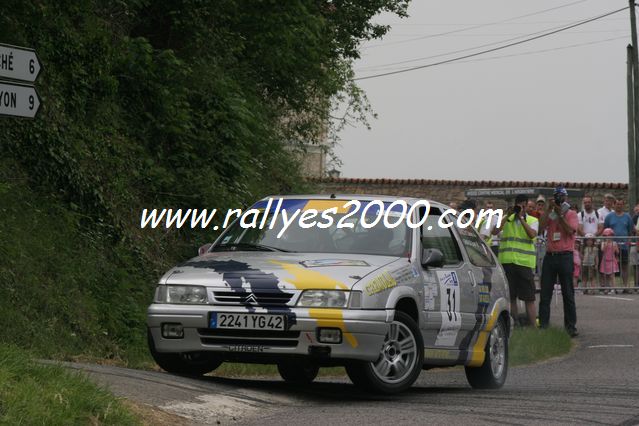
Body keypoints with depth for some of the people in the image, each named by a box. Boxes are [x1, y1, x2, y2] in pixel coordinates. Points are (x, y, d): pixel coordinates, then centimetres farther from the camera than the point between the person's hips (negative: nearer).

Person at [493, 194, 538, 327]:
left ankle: (532, 326, -2)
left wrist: (521, 218, -12)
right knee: (510, 296, 6)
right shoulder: (506, 219, 13)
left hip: (525, 262, -2)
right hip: (507, 261, 2)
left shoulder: (532, 220, 8)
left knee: (529, 298, -2)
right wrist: (508, 216, -8)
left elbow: (532, 234, -11)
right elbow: (495, 231, -4)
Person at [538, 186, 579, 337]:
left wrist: (559, 214, -12)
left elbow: (569, 230, -12)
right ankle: (543, 325, 4)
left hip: (565, 256, -3)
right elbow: (541, 227, -4)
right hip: (550, 255, 3)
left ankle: (570, 326, 4)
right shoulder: (549, 214, 13)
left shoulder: (571, 214, 4)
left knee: (568, 294, 0)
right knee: (545, 294, 1)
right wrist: (549, 209, -7)